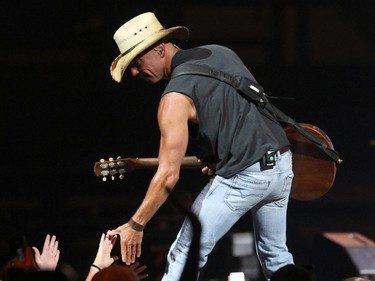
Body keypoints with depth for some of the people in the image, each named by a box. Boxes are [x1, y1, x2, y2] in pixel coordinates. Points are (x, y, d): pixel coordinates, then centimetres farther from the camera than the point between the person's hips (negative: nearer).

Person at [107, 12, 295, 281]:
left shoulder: (176, 98, -11)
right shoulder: (221, 53, 11)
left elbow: (168, 174, -14)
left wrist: (136, 225, -9)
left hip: (243, 177, -8)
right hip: (282, 163, 8)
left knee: (183, 257, -1)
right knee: (275, 254, 22)